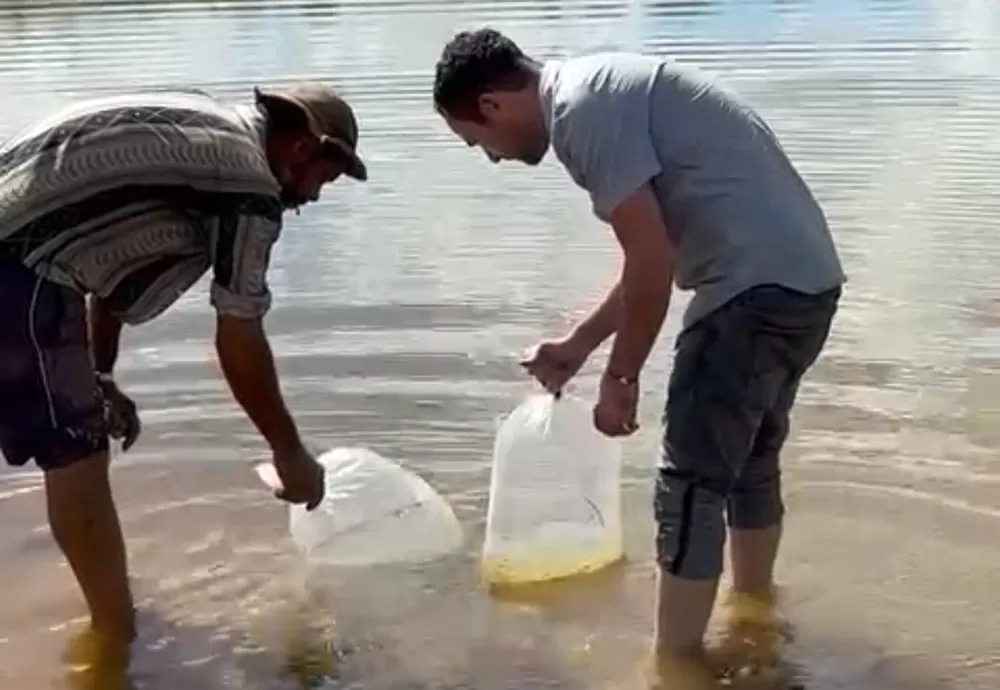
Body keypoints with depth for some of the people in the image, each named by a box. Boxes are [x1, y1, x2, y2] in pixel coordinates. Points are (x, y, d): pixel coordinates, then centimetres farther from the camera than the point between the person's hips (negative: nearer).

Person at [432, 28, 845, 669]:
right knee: (751, 459, 24)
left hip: (759, 288, -10)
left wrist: (620, 378, -5)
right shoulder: (600, 90, 19)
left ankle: (675, 664, 11)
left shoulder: (580, 107, -12)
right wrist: (579, 344, 27)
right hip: (804, 277, 10)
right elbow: (657, 253, 23)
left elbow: (652, 263, -17)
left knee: (691, 483, -2)